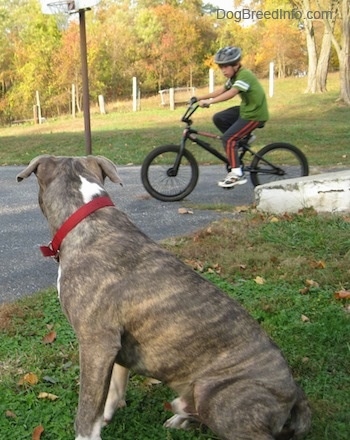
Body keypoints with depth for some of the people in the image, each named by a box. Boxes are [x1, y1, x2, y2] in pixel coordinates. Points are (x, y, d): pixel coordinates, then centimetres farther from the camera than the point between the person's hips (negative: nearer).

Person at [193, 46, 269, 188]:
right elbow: (221, 90, 10)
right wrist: (200, 98, 3)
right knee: (218, 118, 6)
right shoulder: (234, 76, 8)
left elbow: (231, 93, -36)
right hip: (245, 109, 10)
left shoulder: (244, 75, -22)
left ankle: (237, 174, -11)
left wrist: (208, 102, -41)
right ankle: (242, 138, 16)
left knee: (227, 139, -15)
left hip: (255, 114, -10)